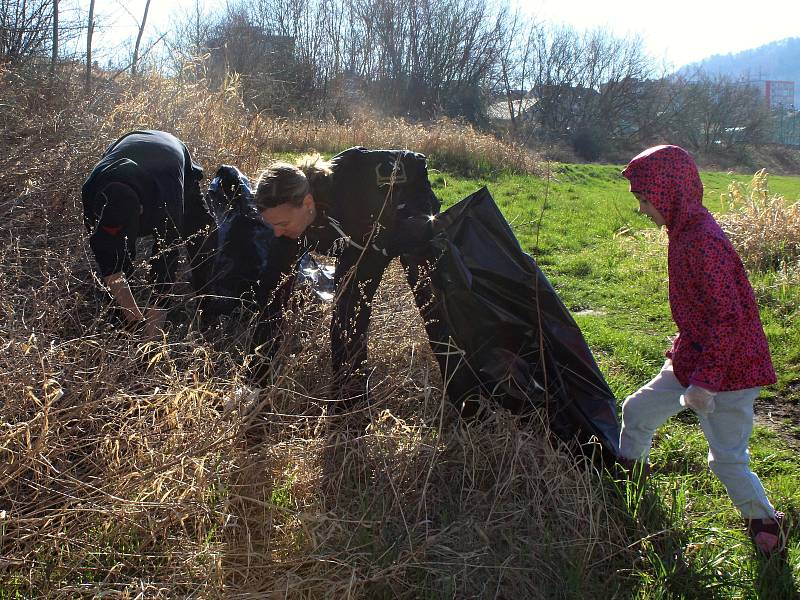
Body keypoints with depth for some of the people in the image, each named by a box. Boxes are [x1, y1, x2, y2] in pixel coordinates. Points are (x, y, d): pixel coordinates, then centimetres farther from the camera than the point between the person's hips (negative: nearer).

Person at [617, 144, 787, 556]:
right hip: (694, 360, 10)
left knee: (728, 459, -2)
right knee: (637, 410, 18)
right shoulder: (685, 231, 5)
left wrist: (706, 378, -26)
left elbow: (729, 317, -27)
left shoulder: (703, 241, -26)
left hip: (727, 369, -10)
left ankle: (768, 528, 20)